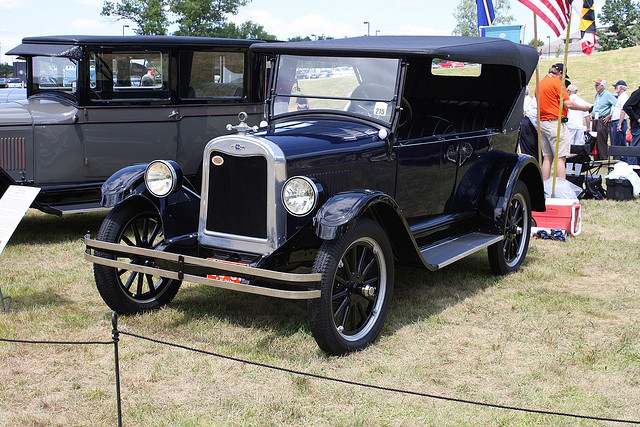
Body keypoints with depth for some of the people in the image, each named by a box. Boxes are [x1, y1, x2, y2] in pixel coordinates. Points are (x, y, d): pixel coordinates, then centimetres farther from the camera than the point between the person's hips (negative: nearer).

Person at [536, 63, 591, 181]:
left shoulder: (540, 83, 16)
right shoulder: (557, 82, -8)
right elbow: (568, 104, -13)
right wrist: (583, 108, 0)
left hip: (542, 122, 8)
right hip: (555, 122, -8)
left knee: (547, 157, 10)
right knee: (561, 158, -7)